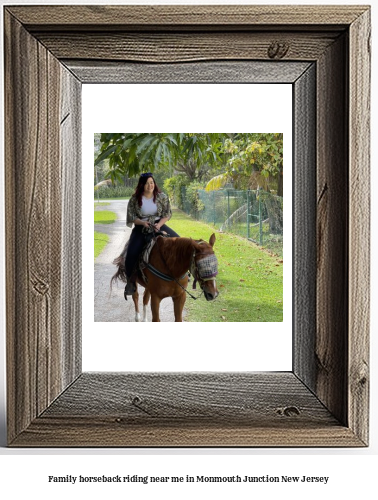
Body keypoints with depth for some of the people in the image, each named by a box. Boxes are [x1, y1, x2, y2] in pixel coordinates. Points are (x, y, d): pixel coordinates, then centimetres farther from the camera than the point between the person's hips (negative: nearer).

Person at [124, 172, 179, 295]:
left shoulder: (162, 197, -1)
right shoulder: (134, 199, -4)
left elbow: (167, 214, 0)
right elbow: (131, 217, -2)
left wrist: (159, 224, -18)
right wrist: (143, 222, -20)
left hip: (159, 225, 1)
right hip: (141, 228, -1)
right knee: (131, 253, -21)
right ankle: (131, 281, -4)